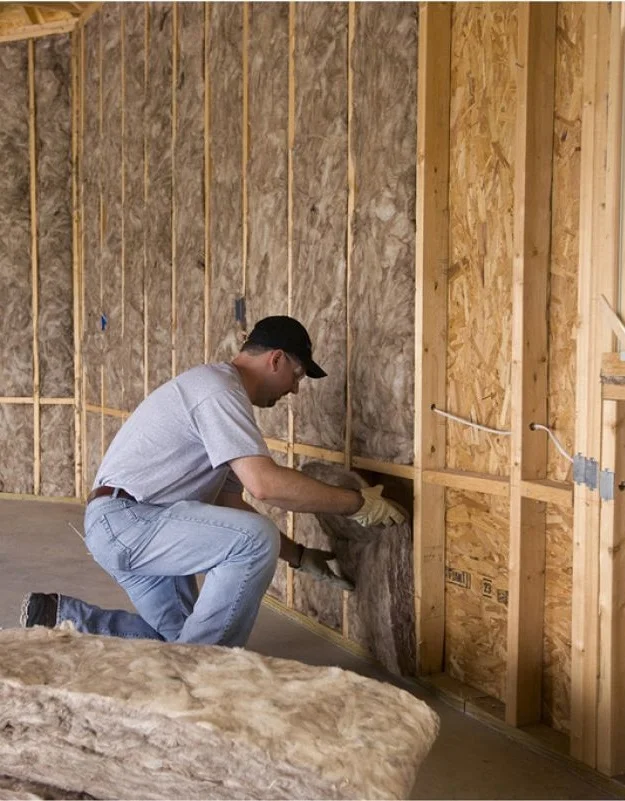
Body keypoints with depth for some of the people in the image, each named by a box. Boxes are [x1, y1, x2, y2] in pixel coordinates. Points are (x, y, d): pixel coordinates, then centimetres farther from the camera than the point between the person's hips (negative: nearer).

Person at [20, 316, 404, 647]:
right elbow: (265, 484, -28)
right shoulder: (218, 388, -16)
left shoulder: (220, 391, 16)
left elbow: (230, 504, 16)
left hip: (126, 526, 11)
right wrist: (358, 503, -18)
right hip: (123, 518, -11)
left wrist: (299, 555, 12)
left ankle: (60, 618, 18)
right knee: (257, 539, -25)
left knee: (177, 636, 13)